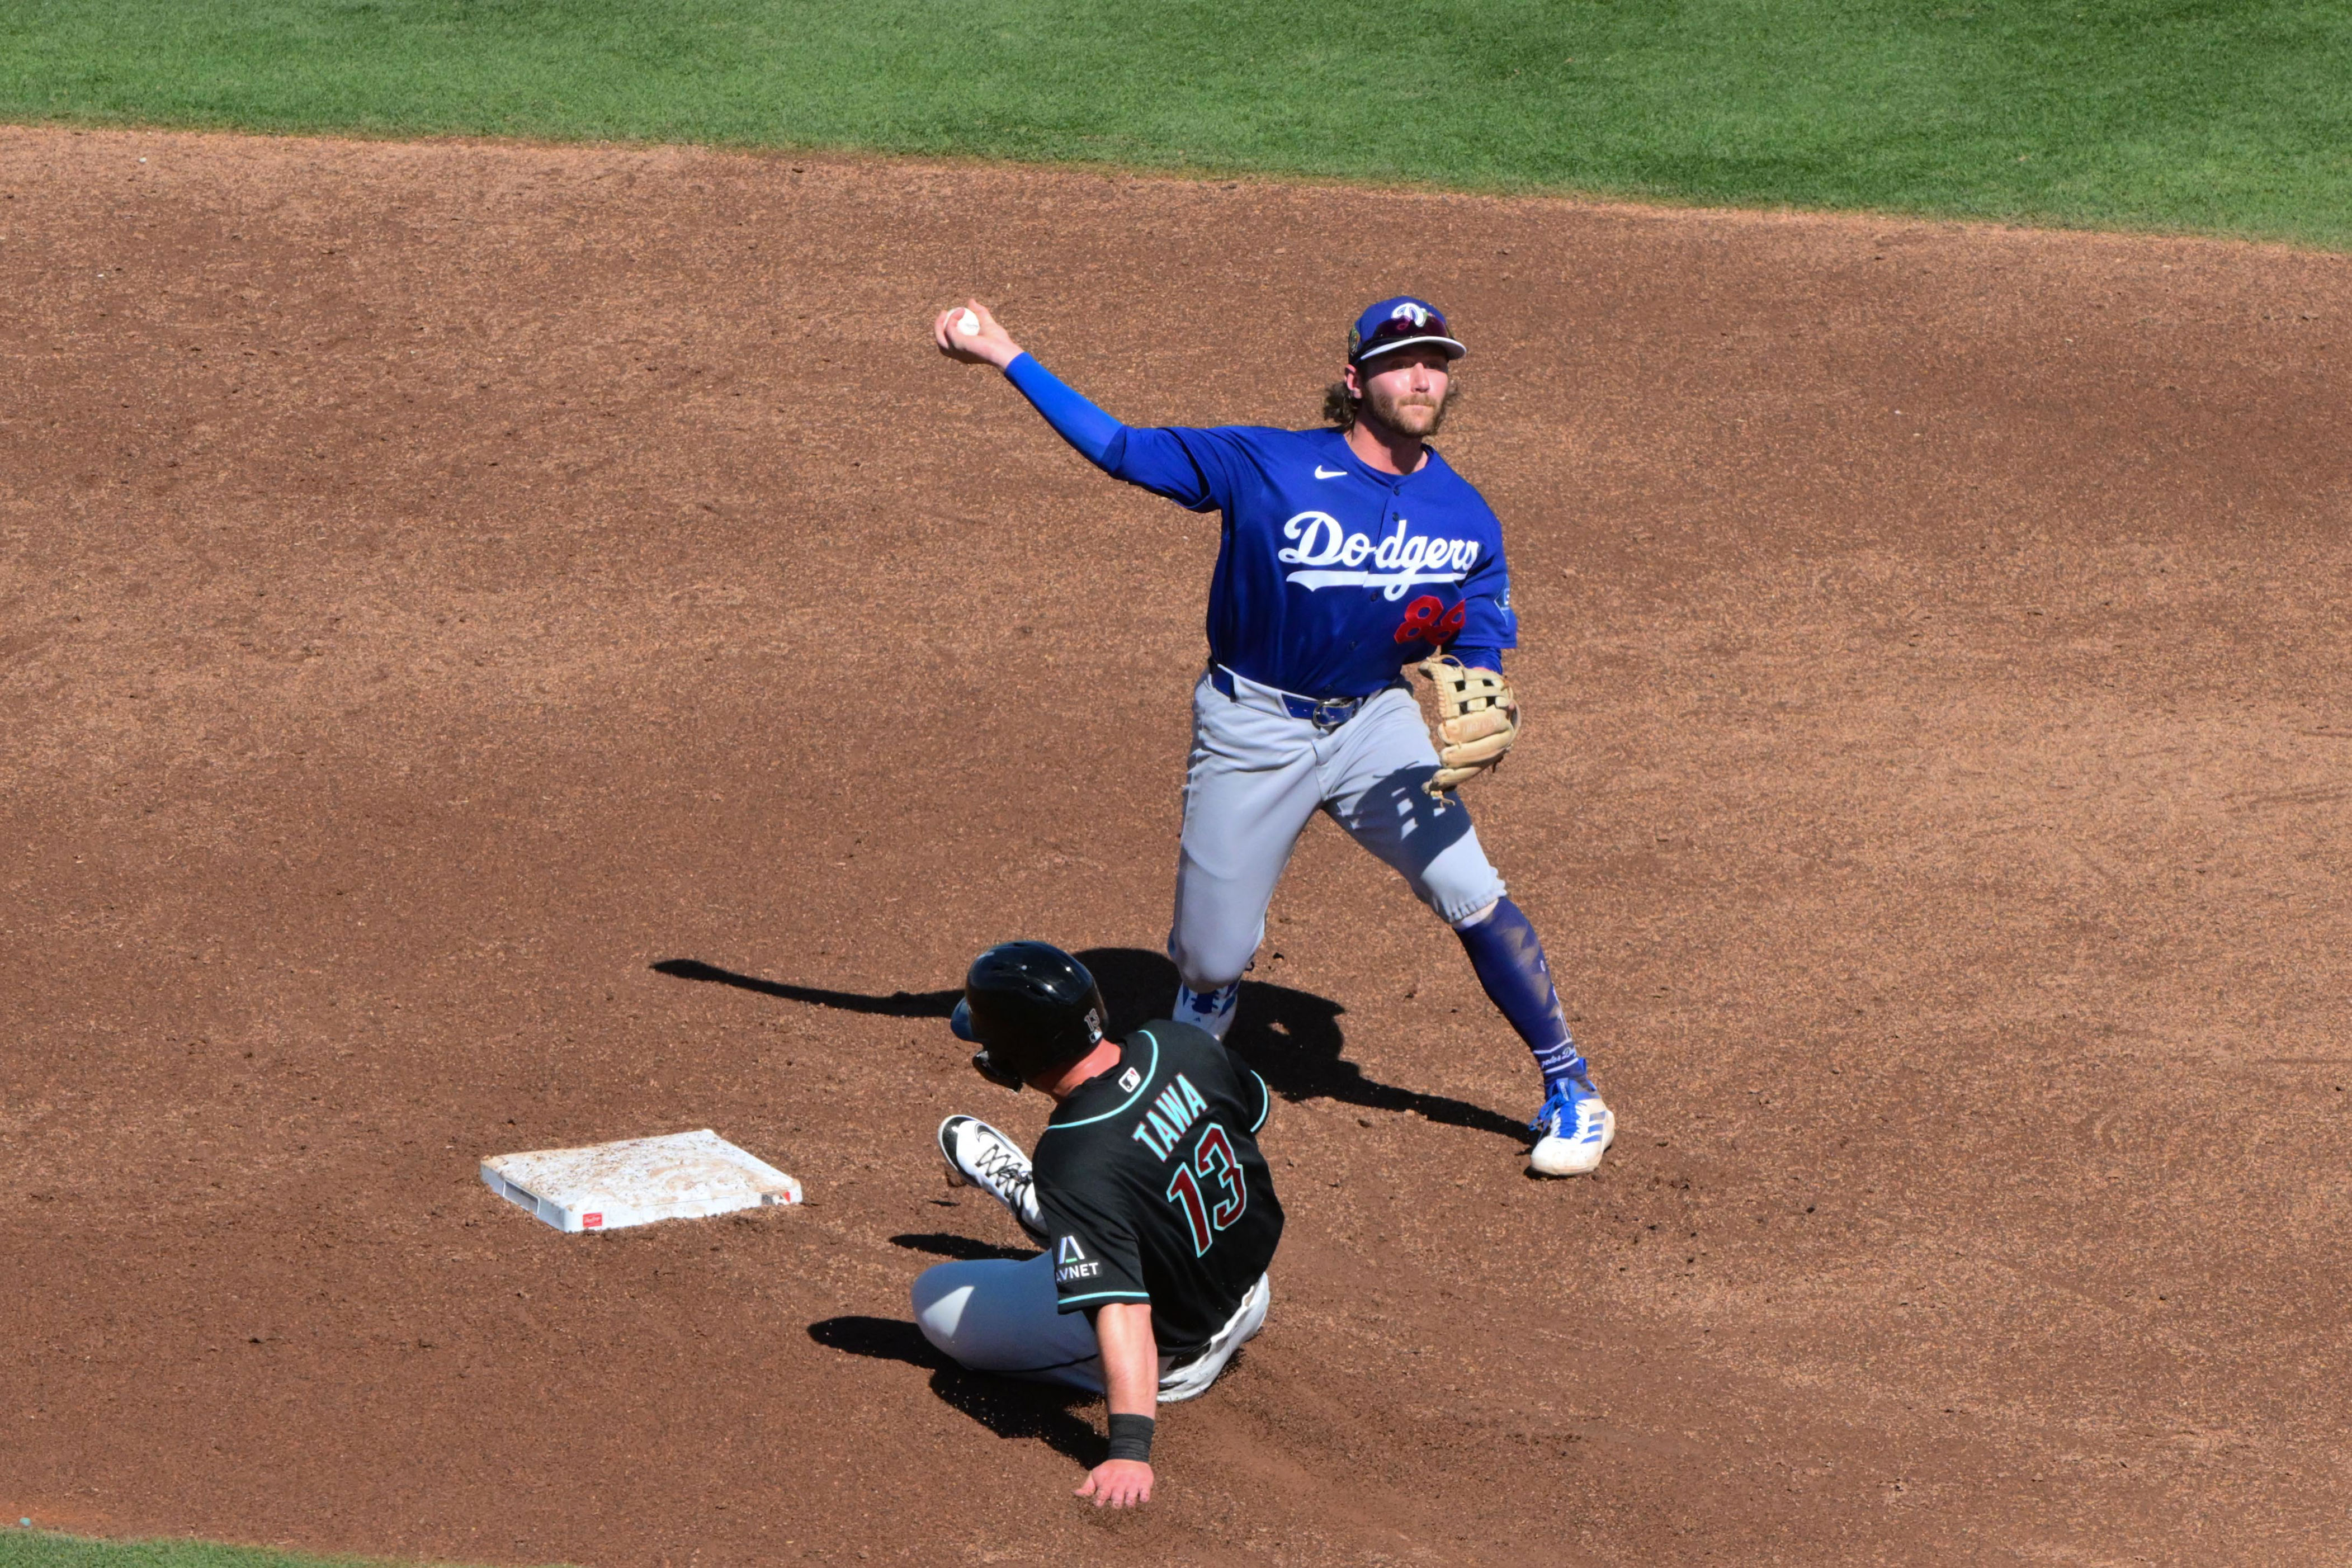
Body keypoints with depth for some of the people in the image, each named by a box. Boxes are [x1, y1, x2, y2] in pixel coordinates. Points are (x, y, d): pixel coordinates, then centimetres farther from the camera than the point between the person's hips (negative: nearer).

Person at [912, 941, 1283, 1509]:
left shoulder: (1078, 1167, -38)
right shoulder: (1180, 1045, -19)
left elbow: (1122, 1313, -44)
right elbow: (1254, 1109, 4)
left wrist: (1130, 1450, -48)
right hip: (1250, 1285, 6)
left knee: (936, 1299, 5)